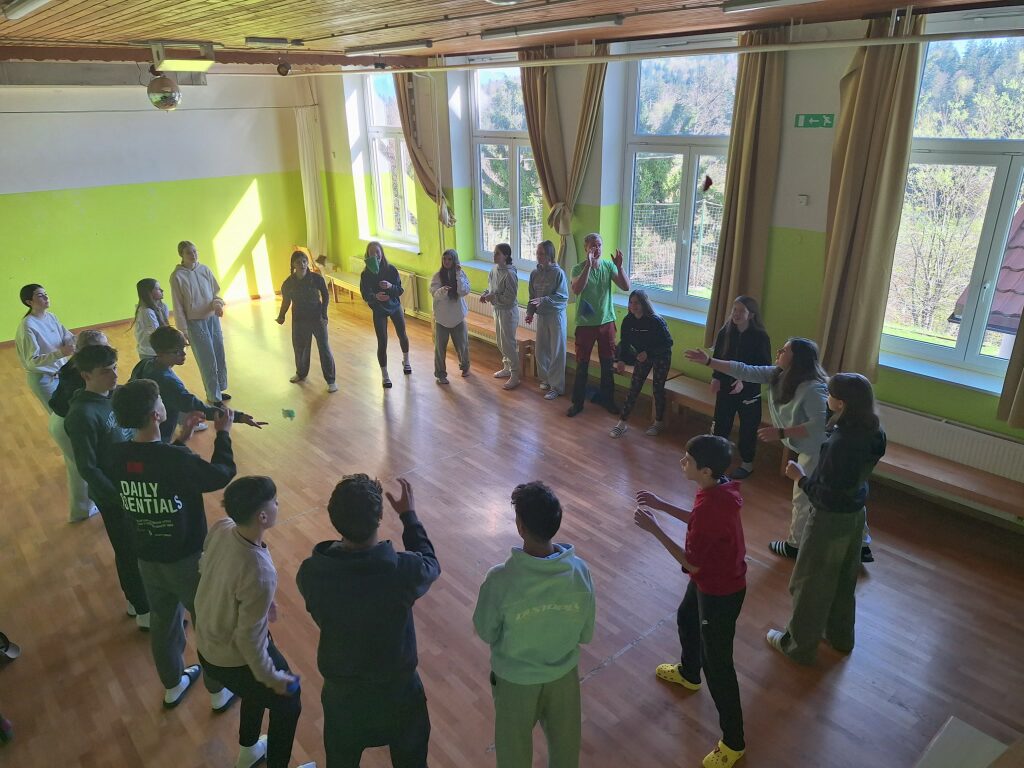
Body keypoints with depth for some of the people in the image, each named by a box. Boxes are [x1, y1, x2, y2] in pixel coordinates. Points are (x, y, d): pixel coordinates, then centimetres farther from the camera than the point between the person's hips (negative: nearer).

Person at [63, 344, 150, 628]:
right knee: (129, 551, 10)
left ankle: (141, 596, 45)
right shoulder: (82, 415, -25)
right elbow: (88, 469, -22)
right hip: (113, 495, -7)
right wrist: (119, 496, -22)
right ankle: (143, 610, 29)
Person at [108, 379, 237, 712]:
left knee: (163, 623, 26)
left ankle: (172, 685, 49)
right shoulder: (177, 459, -31)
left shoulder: (115, 456, -12)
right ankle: (219, 690, 36)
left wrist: (180, 441, 10)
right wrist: (223, 434, -1)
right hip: (187, 560, -6)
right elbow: (222, 474, -13)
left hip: (148, 560, 6)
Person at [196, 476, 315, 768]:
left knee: (257, 692, 36)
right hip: (235, 660, -7)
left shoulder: (221, 528, -18)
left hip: (206, 645, 8)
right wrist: (272, 677, -10)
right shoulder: (259, 573, -40)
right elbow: (249, 638, -27)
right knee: (287, 703, 21)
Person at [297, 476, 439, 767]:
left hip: (341, 690, 2)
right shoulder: (404, 570, -32)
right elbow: (430, 563, -7)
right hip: (397, 688, -1)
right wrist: (409, 514, 3)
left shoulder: (310, 572, -26)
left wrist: (347, 514, 0)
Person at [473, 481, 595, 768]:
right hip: (563, 674, 2)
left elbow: (486, 633, -13)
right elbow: (586, 634, -8)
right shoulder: (580, 570, -22)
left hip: (515, 678, -2)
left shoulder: (500, 579, -32)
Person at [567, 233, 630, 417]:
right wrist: (588, 265, -32)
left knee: (608, 364, 13)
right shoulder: (578, 268, -9)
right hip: (585, 324, -3)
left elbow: (626, 287, -10)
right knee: (582, 365, 6)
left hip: (607, 322, 3)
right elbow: (576, 290, -28)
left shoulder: (609, 266, -1)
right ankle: (577, 402, 19)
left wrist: (619, 266, -23)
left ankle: (607, 400, 29)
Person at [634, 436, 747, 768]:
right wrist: (662, 505, 4)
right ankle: (688, 674, 62)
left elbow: (692, 563, -28)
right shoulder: (720, 488, -9)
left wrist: (654, 529, -24)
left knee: (717, 665, 6)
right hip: (709, 579, 10)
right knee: (686, 621, 33)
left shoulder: (710, 507, -38)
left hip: (721, 592, -10)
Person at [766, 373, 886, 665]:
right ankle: (840, 635, 46)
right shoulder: (872, 432, -7)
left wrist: (800, 477, -13)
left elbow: (826, 495, -27)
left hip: (831, 519, -8)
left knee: (811, 583, 11)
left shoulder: (841, 443, -33)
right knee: (843, 579, 26)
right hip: (855, 513, 8)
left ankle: (799, 645, 29)